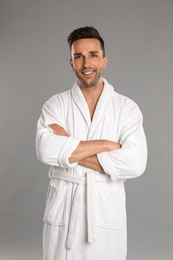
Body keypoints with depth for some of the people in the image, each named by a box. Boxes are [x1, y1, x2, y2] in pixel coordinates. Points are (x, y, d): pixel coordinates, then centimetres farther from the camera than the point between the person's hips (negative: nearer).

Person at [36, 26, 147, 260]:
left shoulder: (127, 108, -1)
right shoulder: (56, 105, 1)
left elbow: (135, 163, -16)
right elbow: (46, 150, -18)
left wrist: (69, 150, -16)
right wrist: (104, 144, -18)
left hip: (107, 211, 0)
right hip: (63, 208, 0)